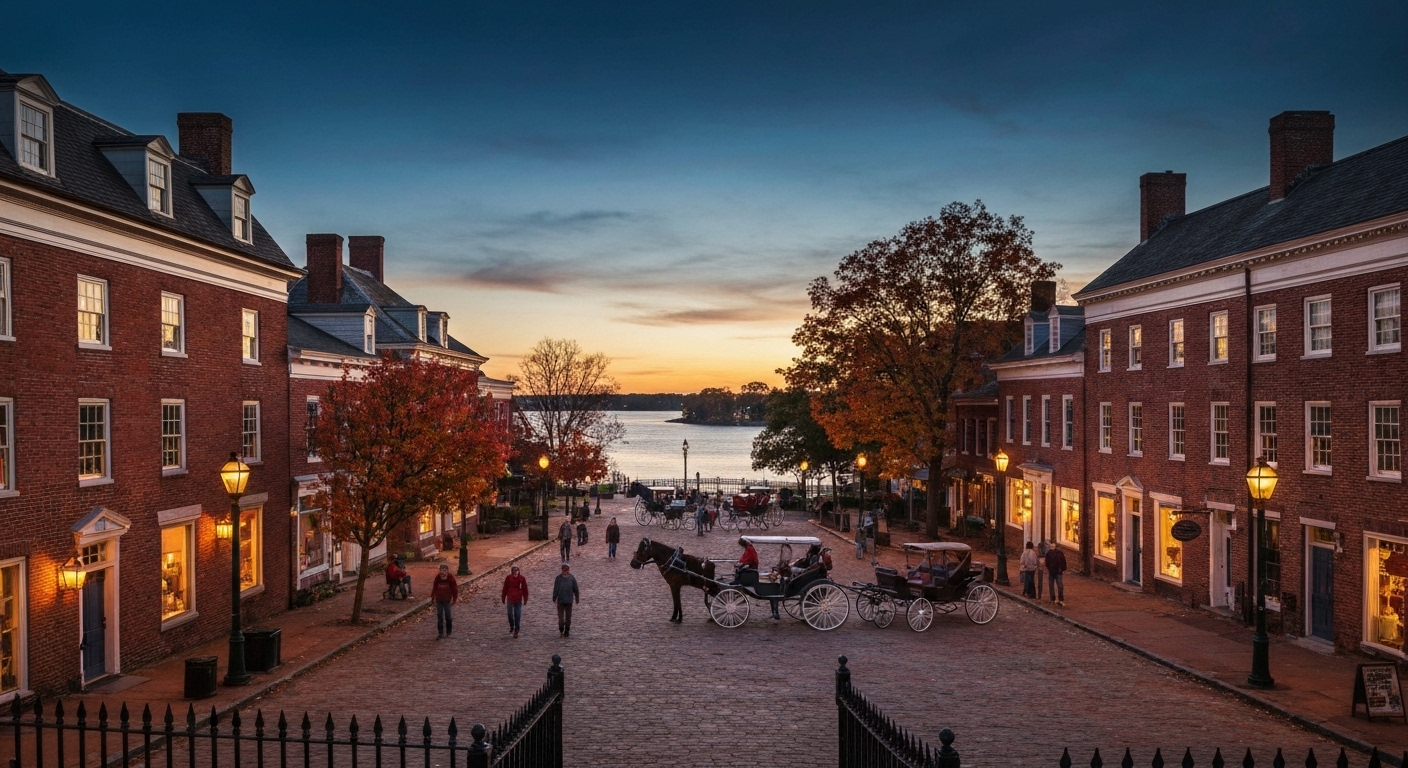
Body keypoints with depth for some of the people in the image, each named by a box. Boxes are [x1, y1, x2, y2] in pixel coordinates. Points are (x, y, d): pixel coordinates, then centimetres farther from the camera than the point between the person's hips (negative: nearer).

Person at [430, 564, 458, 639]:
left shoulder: (451, 578, -13)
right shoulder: (437, 577, -8)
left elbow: (454, 589, -6)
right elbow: (434, 587, 5)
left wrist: (454, 599, -3)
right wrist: (433, 596, 6)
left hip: (447, 600, -2)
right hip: (439, 600, 2)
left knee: (447, 616, 6)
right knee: (439, 616, 4)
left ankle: (448, 632, 22)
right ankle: (440, 633, 10)